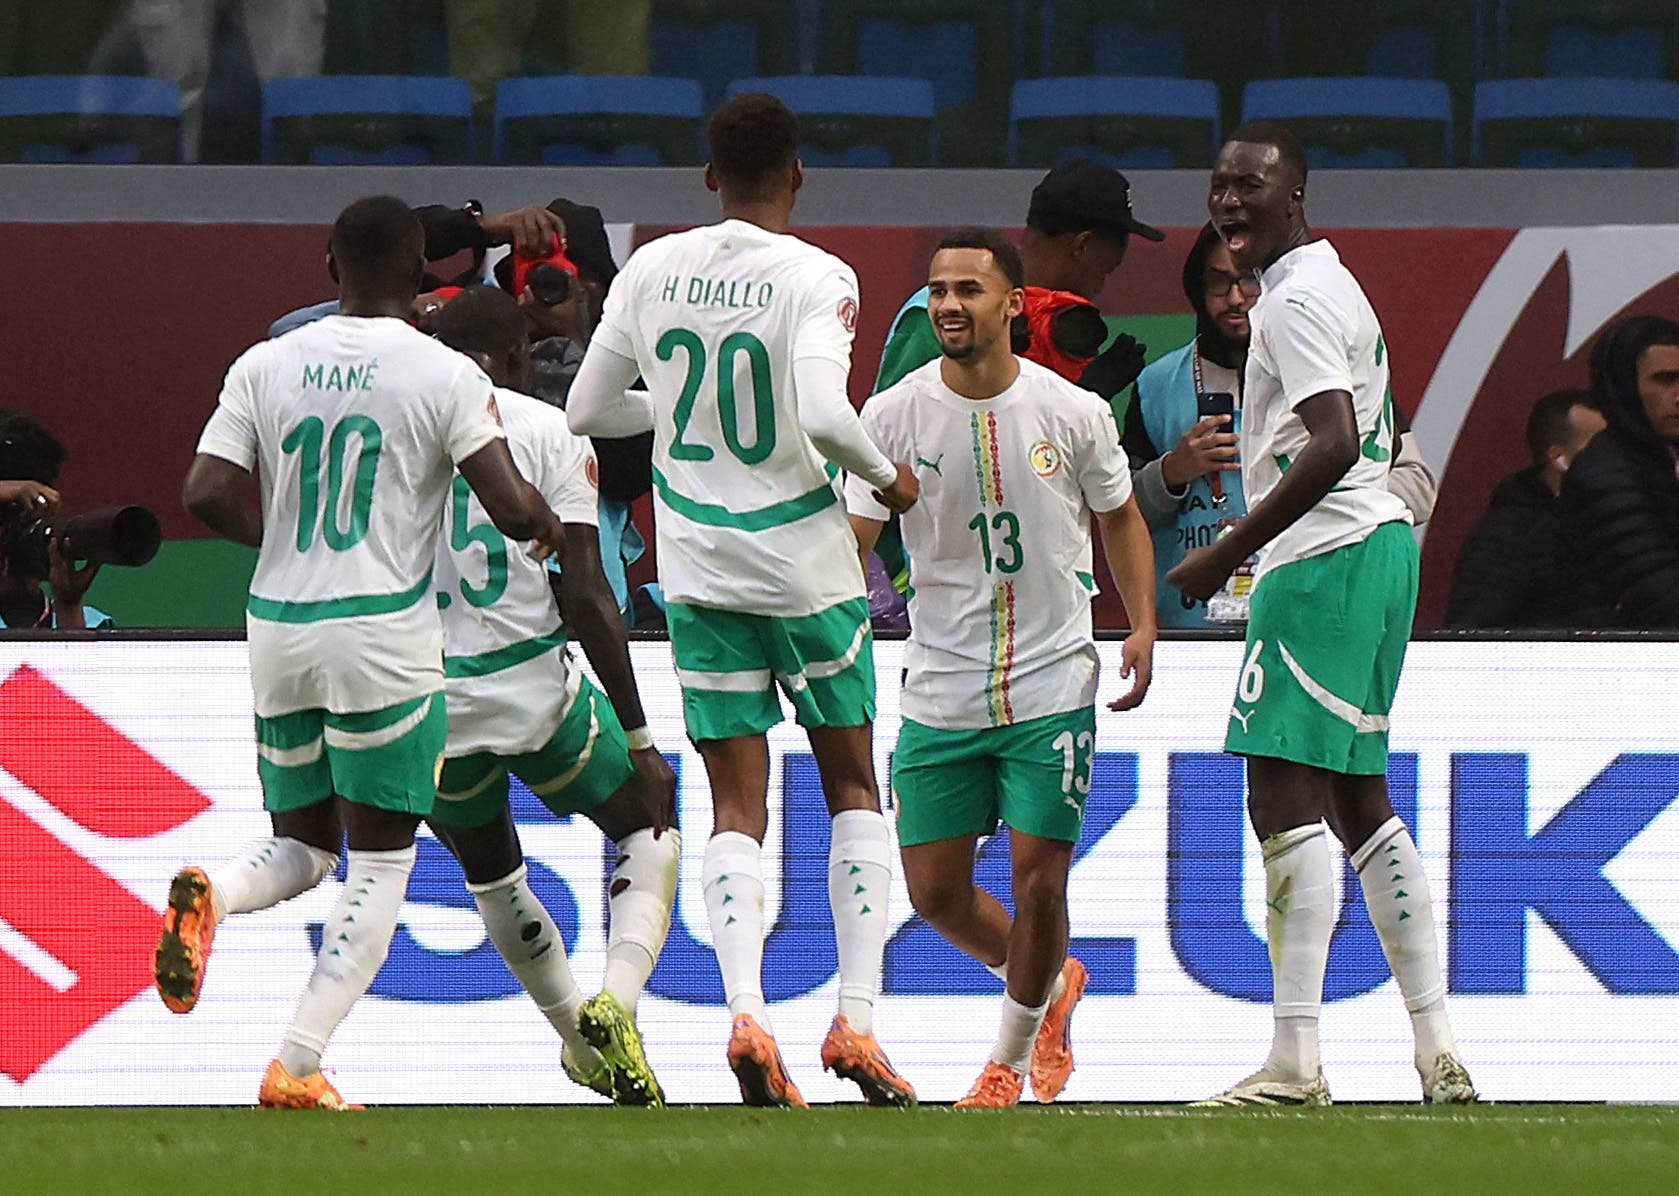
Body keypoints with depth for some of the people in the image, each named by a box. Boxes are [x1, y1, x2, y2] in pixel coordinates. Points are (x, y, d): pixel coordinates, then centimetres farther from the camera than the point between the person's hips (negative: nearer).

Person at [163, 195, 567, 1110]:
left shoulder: (266, 365, 4)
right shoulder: (444, 375, -5)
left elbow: (206, 496, -3)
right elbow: (511, 505, -11)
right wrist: (550, 529, 12)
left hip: (277, 625, 4)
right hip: (384, 636, -4)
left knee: (301, 844, 19)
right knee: (380, 862, 5)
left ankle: (210, 893, -16)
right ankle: (297, 1067, -5)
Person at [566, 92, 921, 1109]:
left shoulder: (652, 271, 1)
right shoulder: (816, 278, -12)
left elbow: (588, 410, 8)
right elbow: (823, 414, -26)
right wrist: (886, 474, -7)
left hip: (699, 570, 3)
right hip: (806, 569, -3)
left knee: (736, 804, 5)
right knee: (853, 786, 13)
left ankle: (746, 1011, -16)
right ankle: (856, 1020, 5)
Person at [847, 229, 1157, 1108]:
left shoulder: (1073, 415, -5)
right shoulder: (893, 416, -6)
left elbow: (1119, 517, 12)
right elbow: (850, 541, -5)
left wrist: (1142, 624, 1)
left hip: (1053, 684, -1)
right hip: (941, 694, 1)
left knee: (1038, 879, -5)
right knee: (935, 890, 4)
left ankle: (1011, 1057, 17)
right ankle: (1050, 985, 33)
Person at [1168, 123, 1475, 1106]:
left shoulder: (1296, 300, -12)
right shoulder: (1331, 285, 21)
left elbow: (1333, 445, -24)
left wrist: (1224, 555, -22)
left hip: (1324, 560, -11)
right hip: (1380, 545, 11)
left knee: (1285, 796, -13)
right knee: (1360, 798, 14)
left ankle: (1296, 1062, -19)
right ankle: (1438, 1051, 12)